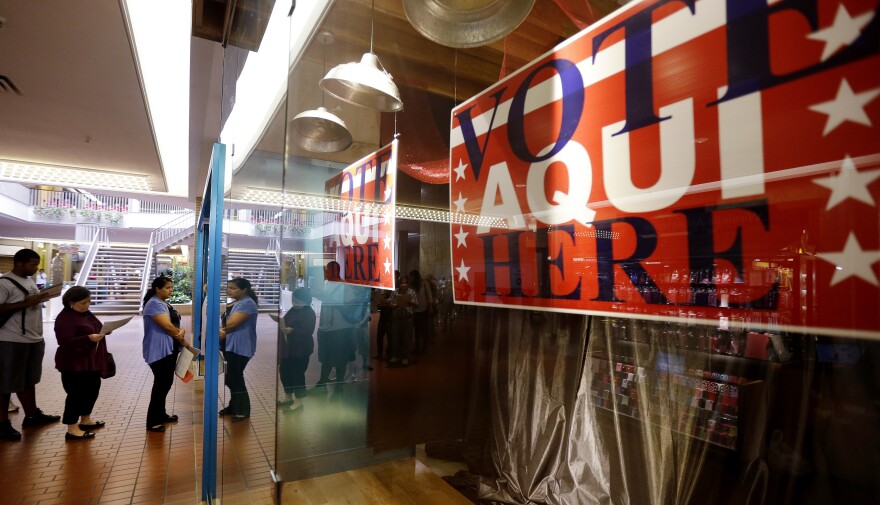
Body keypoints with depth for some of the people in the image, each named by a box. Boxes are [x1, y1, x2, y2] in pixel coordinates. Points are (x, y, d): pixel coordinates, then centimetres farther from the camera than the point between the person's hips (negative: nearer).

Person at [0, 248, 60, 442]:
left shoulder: (30, 281, 12)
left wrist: (41, 299, 6)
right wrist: (25, 303, -24)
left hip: (34, 340, 8)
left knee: (28, 380, 18)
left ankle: (32, 415, 29)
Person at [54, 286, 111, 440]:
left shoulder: (86, 313, 10)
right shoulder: (65, 318, -17)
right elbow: (65, 342, -24)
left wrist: (105, 330, 6)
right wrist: (89, 338, -34)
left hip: (91, 361, 9)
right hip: (74, 364, -9)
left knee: (92, 390, 17)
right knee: (76, 394, -2)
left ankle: (85, 420, 33)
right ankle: (72, 429, 8)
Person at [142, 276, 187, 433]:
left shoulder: (165, 304, 15)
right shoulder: (154, 304, -15)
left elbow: (175, 322, 11)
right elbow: (167, 326, -21)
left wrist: (181, 331, -12)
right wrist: (183, 340, -10)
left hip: (169, 349, 10)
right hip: (159, 351, -10)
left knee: (166, 382, 16)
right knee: (161, 383, -6)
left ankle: (161, 414, 28)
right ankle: (152, 421, 3)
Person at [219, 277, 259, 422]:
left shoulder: (247, 303, -17)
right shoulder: (233, 303, 15)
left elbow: (231, 323, -22)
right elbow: (226, 322, 12)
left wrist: (222, 330, -2)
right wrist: (222, 331, -10)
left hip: (240, 347, -10)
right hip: (230, 345, 10)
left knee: (235, 378, -4)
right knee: (231, 377, 16)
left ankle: (242, 410, 8)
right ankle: (234, 406, 30)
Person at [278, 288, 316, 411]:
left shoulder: (309, 313, -15)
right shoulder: (293, 309, 10)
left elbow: (308, 332, -22)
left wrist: (292, 331, -30)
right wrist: (281, 324, 2)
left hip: (301, 349, -9)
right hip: (288, 347, 9)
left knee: (298, 374, -1)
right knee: (284, 371, 14)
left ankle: (298, 401, 12)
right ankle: (288, 397, 31)